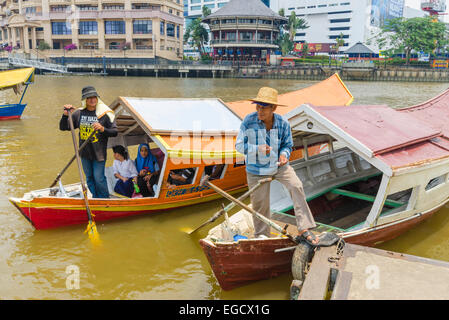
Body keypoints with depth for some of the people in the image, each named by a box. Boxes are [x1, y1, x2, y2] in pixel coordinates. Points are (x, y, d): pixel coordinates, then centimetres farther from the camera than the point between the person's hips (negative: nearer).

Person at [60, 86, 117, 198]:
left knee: (99, 178, -5)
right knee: (89, 179, 15)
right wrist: (65, 115, -8)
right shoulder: (79, 113, 3)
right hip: (85, 153, 5)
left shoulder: (105, 113, -8)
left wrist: (103, 129, -25)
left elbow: (114, 132, -8)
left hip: (99, 153, -5)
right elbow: (63, 127, 9)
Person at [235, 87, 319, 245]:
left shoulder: (283, 123, -9)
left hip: (278, 165, 1)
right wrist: (257, 149, -27)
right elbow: (239, 145, -9)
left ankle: (304, 229, -13)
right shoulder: (248, 121, -14)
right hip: (257, 169, -1)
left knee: (296, 186, -19)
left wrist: (284, 154, -18)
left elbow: (287, 145, 5)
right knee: (260, 203, 6)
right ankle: (261, 234, 31)